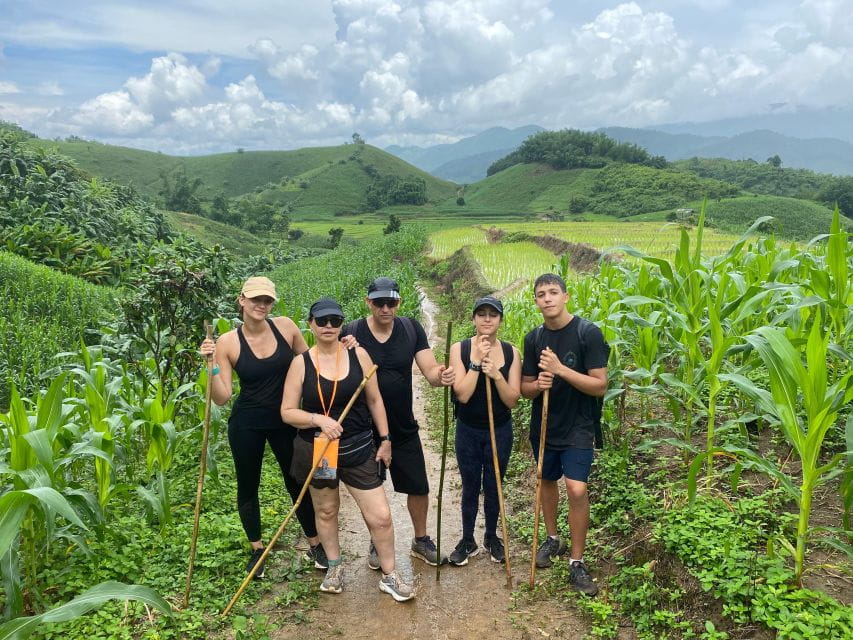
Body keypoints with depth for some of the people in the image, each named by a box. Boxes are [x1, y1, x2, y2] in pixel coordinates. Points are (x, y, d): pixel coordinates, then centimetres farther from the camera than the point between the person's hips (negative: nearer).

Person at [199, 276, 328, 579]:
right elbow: (222, 397, -12)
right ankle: (257, 550, 36)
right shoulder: (227, 342, -11)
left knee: (298, 483, 12)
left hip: (286, 421, 1)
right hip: (246, 425, -1)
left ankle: (315, 545, 33)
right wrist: (212, 365, -24)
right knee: (248, 487, 14)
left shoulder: (286, 326, -8)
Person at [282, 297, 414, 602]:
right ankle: (334, 567, 42)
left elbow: (374, 400, 4)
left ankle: (389, 576, 22)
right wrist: (319, 419, -23)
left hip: (359, 450, 0)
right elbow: (287, 412, -7)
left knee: (381, 517, 0)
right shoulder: (301, 363, -8)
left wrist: (385, 439, 4)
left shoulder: (358, 355, -5)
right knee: (326, 510, 19)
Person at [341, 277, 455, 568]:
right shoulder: (351, 333, -11)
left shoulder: (411, 329, -6)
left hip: (404, 429, 2)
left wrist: (441, 376, -34)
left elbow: (429, 369, -10)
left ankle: (421, 540, 37)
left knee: (419, 487, 12)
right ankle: (377, 543, 38)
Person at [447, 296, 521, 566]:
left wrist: (496, 374, -24)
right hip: (468, 431, -1)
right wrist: (476, 361, -24)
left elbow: (512, 400, -10)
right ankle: (467, 541, 30)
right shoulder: (460, 349, -11)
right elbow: (462, 395, -20)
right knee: (470, 488, 12)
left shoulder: (511, 352, -7)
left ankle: (491, 538, 36)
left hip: (500, 431, 1)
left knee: (493, 487, 15)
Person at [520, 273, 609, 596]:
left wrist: (560, 369, -27)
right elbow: (525, 387, 4)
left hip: (577, 427, -4)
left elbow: (600, 386, -17)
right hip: (543, 425, 5)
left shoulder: (588, 333, -15)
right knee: (547, 481, 17)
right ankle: (552, 539, 41)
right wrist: (538, 385, -19)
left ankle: (577, 562, 4)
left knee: (577, 489, -13)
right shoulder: (533, 338, -1)